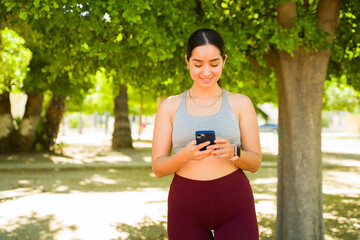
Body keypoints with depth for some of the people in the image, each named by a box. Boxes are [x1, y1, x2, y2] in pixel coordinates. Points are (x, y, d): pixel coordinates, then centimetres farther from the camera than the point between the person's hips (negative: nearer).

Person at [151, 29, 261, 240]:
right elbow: (158, 167, 1)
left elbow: (255, 163, 4)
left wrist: (233, 152, -18)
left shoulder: (241, 104, 3)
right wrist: (185, 155, -20)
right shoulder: (170, 107, 4)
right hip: (186, 208, 1)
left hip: (234, 207, 0)